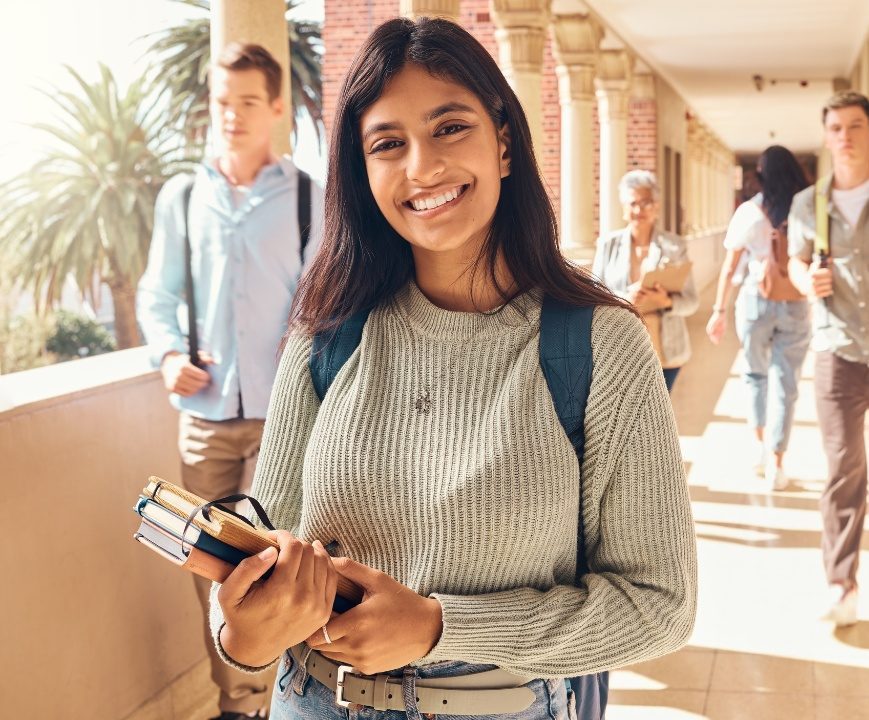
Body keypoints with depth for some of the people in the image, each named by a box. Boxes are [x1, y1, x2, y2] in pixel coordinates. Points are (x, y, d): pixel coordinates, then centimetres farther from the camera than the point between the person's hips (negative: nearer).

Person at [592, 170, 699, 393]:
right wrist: (624, 298, -18)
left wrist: (667, 301, -21)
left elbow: (691, 301, 0)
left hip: (664, 352, 0)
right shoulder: (608, 244, 2)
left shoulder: (674, 245, 1)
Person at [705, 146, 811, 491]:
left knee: (755, 375, 21)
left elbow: (728, 268, -1)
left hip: (756, 303, 0)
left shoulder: (749, 211, -3)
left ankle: (761, 446, 18)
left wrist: (719, 311, 6)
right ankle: (776, 463, 2)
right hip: (796, 307, 0)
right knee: (786, 386, 5)